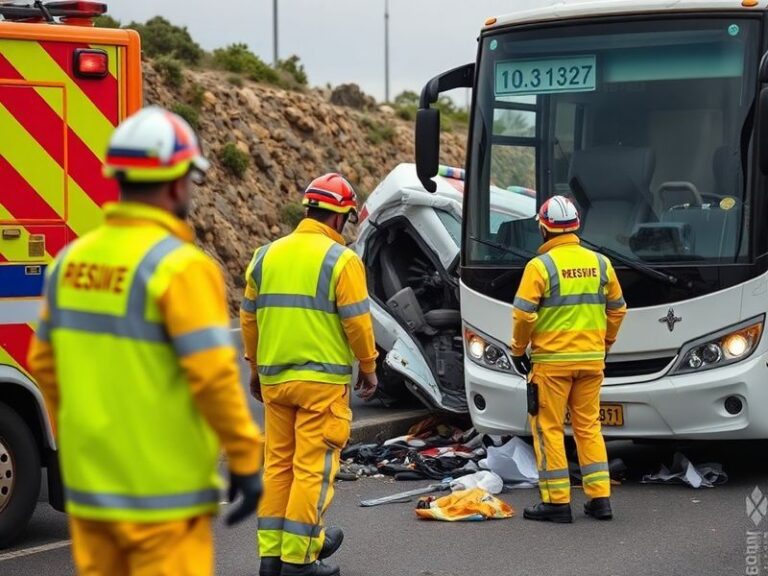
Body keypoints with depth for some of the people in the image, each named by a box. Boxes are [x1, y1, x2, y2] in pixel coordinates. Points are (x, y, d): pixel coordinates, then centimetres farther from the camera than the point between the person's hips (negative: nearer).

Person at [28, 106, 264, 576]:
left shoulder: (72, 260, 5)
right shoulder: (180, 267, -15)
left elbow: (45, 363, 12)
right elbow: (214, 377, -19)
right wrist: (246, 461, -10)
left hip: (89, 484, 7)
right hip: (163, 493, -7)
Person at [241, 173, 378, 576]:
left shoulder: (267, 255, 9)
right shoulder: (341, 260, -8)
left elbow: (248, 317, 13)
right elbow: (357, 321, -9)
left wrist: (256, 367, 24)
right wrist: (368, 369, 5)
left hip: (274, 377, 6)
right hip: (322, 380, -6)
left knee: (278, 464, 13)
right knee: (313, 467, -2)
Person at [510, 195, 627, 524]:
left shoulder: (540, 266, -10)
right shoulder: (600, 263, 6)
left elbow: (523, 314, -13)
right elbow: (617, 309, 14)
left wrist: (518, 350, 1)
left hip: (551, 361, -5)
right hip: (591, 360, 5)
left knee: (548, 428, 3)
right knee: (588, 426, 13)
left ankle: (557, 502, 2)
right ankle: (600, 498, 10)